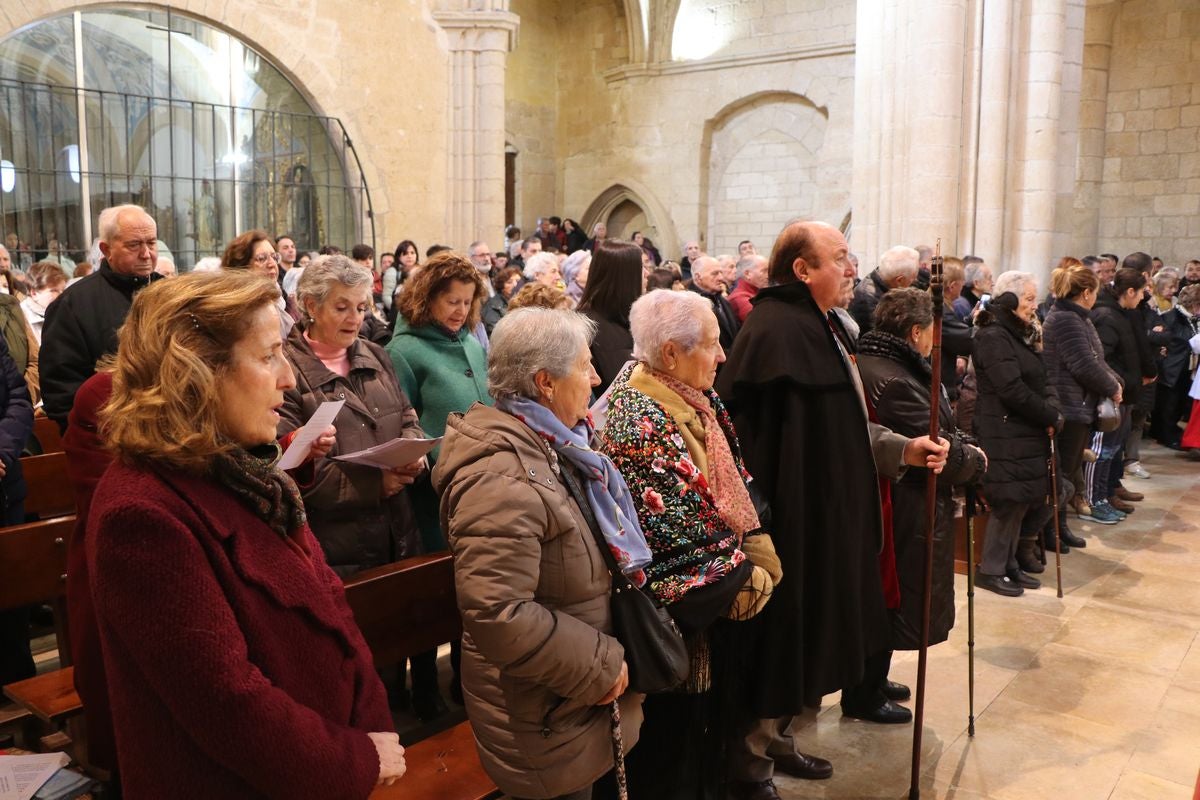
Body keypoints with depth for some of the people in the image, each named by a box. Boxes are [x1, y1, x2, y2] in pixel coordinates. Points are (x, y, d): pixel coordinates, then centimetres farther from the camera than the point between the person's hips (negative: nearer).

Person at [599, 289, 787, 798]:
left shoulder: (693, 402, 2)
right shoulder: (640, 426, -26)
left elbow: (733, 485, 8)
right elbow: (679, 538, -26)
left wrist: (760, 553, -4)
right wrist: (745, 580, -13)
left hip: (717, 607, 9)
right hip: (683, 620, -9)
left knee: (713, 722, 24)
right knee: (679, 735, 12)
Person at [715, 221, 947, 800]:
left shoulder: (815, 326, 12)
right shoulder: (774, 330, -20)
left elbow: (844, 425, 16)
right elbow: (748, 434, -23)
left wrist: (903, 448, 4)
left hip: (824, 513, 10)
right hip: (792, 517, -10)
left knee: (805, 635, 20)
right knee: (782, 639, 3)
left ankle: (776, 738, 38)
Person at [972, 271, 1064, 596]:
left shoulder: (1022, 335, 17)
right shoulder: (993, 337, -14)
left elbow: (1043, 381, 14)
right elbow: (1013, 390, -21)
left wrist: (1052, 410, -6)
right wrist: (1051, 417, -11)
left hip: (1028, 434, 9)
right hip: (1005, 437, -9)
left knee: (1029, 500, 11)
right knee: (1011, 502, -4)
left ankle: (1010, 564, 24)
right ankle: (990, 570, 9)